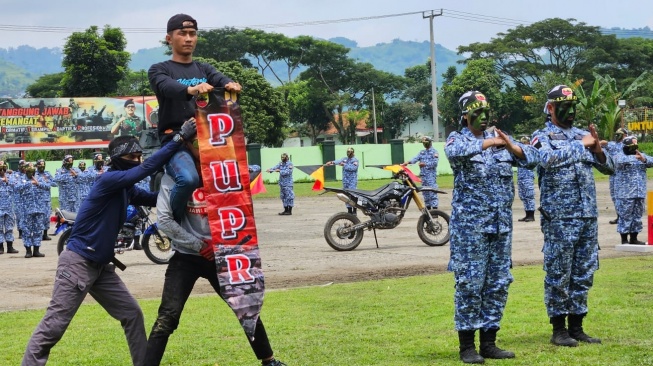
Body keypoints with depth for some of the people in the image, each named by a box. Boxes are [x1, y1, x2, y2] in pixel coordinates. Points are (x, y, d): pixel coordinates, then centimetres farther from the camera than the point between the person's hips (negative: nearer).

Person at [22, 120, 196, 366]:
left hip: (101, 266, 9)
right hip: (77, 263, -9)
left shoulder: (126, 188, 11)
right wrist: (180, 138, -27)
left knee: (132, 314, 10)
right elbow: (148, 168, -26)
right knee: (53, 327, -9)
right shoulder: (110, 179, -16)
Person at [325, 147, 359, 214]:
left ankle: (354, 210, -6)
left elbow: (353, 168, -18)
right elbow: (339, 161, -6)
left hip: (352, 180, -6)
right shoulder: (345, 159, 12)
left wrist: (344, 165, -17)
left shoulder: (355, 160, -3)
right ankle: (349, 210, 16)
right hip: (345, 180, 6)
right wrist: (332, 162, -26)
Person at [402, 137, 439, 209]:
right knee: (425, 192, 10)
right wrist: (408, 162, -14)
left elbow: (435, 163, -12)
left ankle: (435, 208, -17)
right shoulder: (422, 152, 18)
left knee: (432, 192, -13)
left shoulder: (434, 152, -1)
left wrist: (425, 164, -20)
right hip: (423, 175, 7)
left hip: (431, 174, -7)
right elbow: (416, 158, 4)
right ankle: (428, 207, 18)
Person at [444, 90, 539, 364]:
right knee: (470, 283, -4)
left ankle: (489, 343, 16)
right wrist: (488, 143, -19)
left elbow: (532, 158, 3)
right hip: (470, 225, -5)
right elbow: (454, 151, -25)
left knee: (498, 284, 7)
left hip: (501, 225, 5)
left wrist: (510, 145, -14)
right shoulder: (458, 138, -1)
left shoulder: (500, 139, 12)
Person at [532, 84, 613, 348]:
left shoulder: (582, 134, 14)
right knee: (558, 274, -1)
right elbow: (548, 159, -24)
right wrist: (581, 145, -14)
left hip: (588, 216, 6)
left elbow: (609, 168, 14)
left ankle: (576, 326, 17)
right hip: (559, 217, -6)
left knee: (583, 274, 9)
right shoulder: (542, 136, -1)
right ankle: (559, 329, 7)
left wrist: (598, 150, -6)